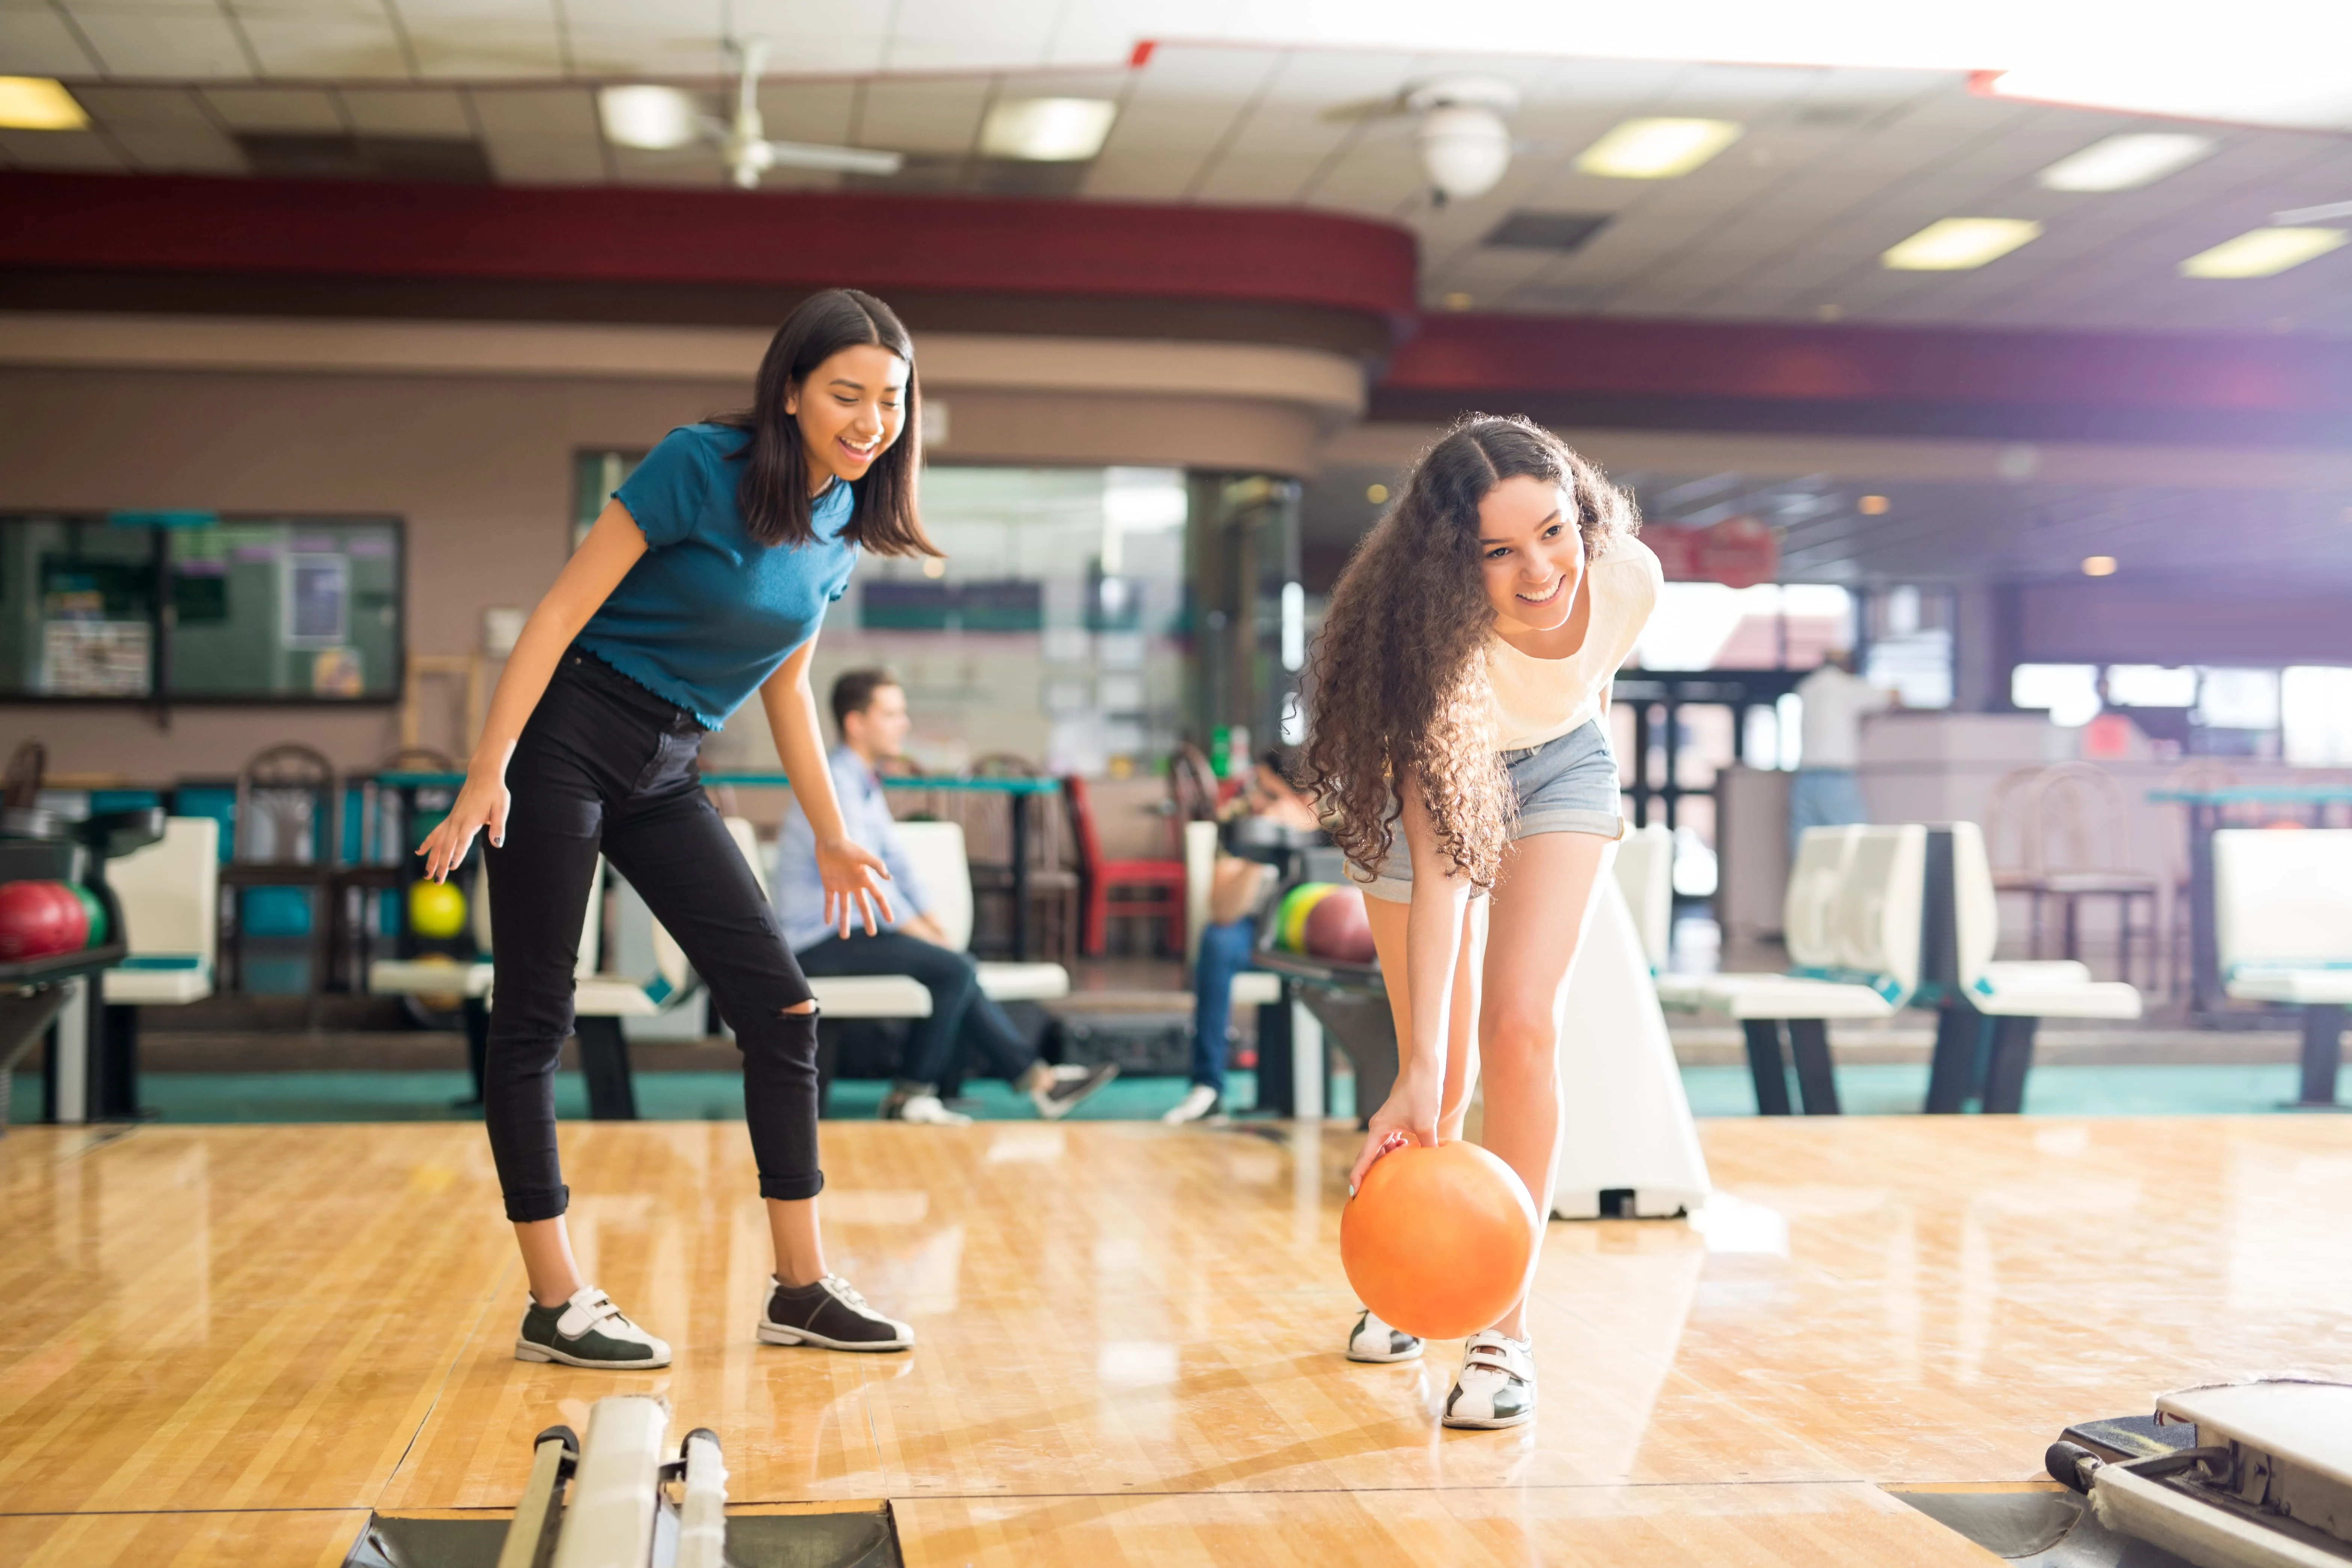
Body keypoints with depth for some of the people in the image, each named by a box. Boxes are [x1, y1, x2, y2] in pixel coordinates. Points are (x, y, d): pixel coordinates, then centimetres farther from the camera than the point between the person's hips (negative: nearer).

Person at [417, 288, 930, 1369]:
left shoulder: (843, 525, 5)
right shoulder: (699, 466, -15)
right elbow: (561, 611, -16)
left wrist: (831, 836, 18)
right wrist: (486, 774, -20)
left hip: (668, 772, 7)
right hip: (569, 741, -7)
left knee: (780, 1005, 1)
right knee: (536, 1017, -2)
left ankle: (800, 1292, 10)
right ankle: (554, 1306, 8)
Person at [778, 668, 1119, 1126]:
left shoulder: (866, 784, 16)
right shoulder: (836, 784, -16)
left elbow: (898, 863, 18)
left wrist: (937, 930, 7)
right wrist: (926, 936, -13)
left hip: (843, 931, 9)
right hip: (817, 943, -9)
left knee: (955, 965, 2)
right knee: (953, 969, -17)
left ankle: (1037, 1078, 2)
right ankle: (910, 1095, -9)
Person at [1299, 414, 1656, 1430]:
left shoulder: (1629, 576, -30)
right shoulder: (1437, 634, -41)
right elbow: (1441, 864, -44)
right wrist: (1420, 1073, -48)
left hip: (1562, 767, 2)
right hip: (1421, 775, -2)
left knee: (1519, 1030, -15)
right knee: (1440, 1076, 3)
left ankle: (1504, 1324, -7)